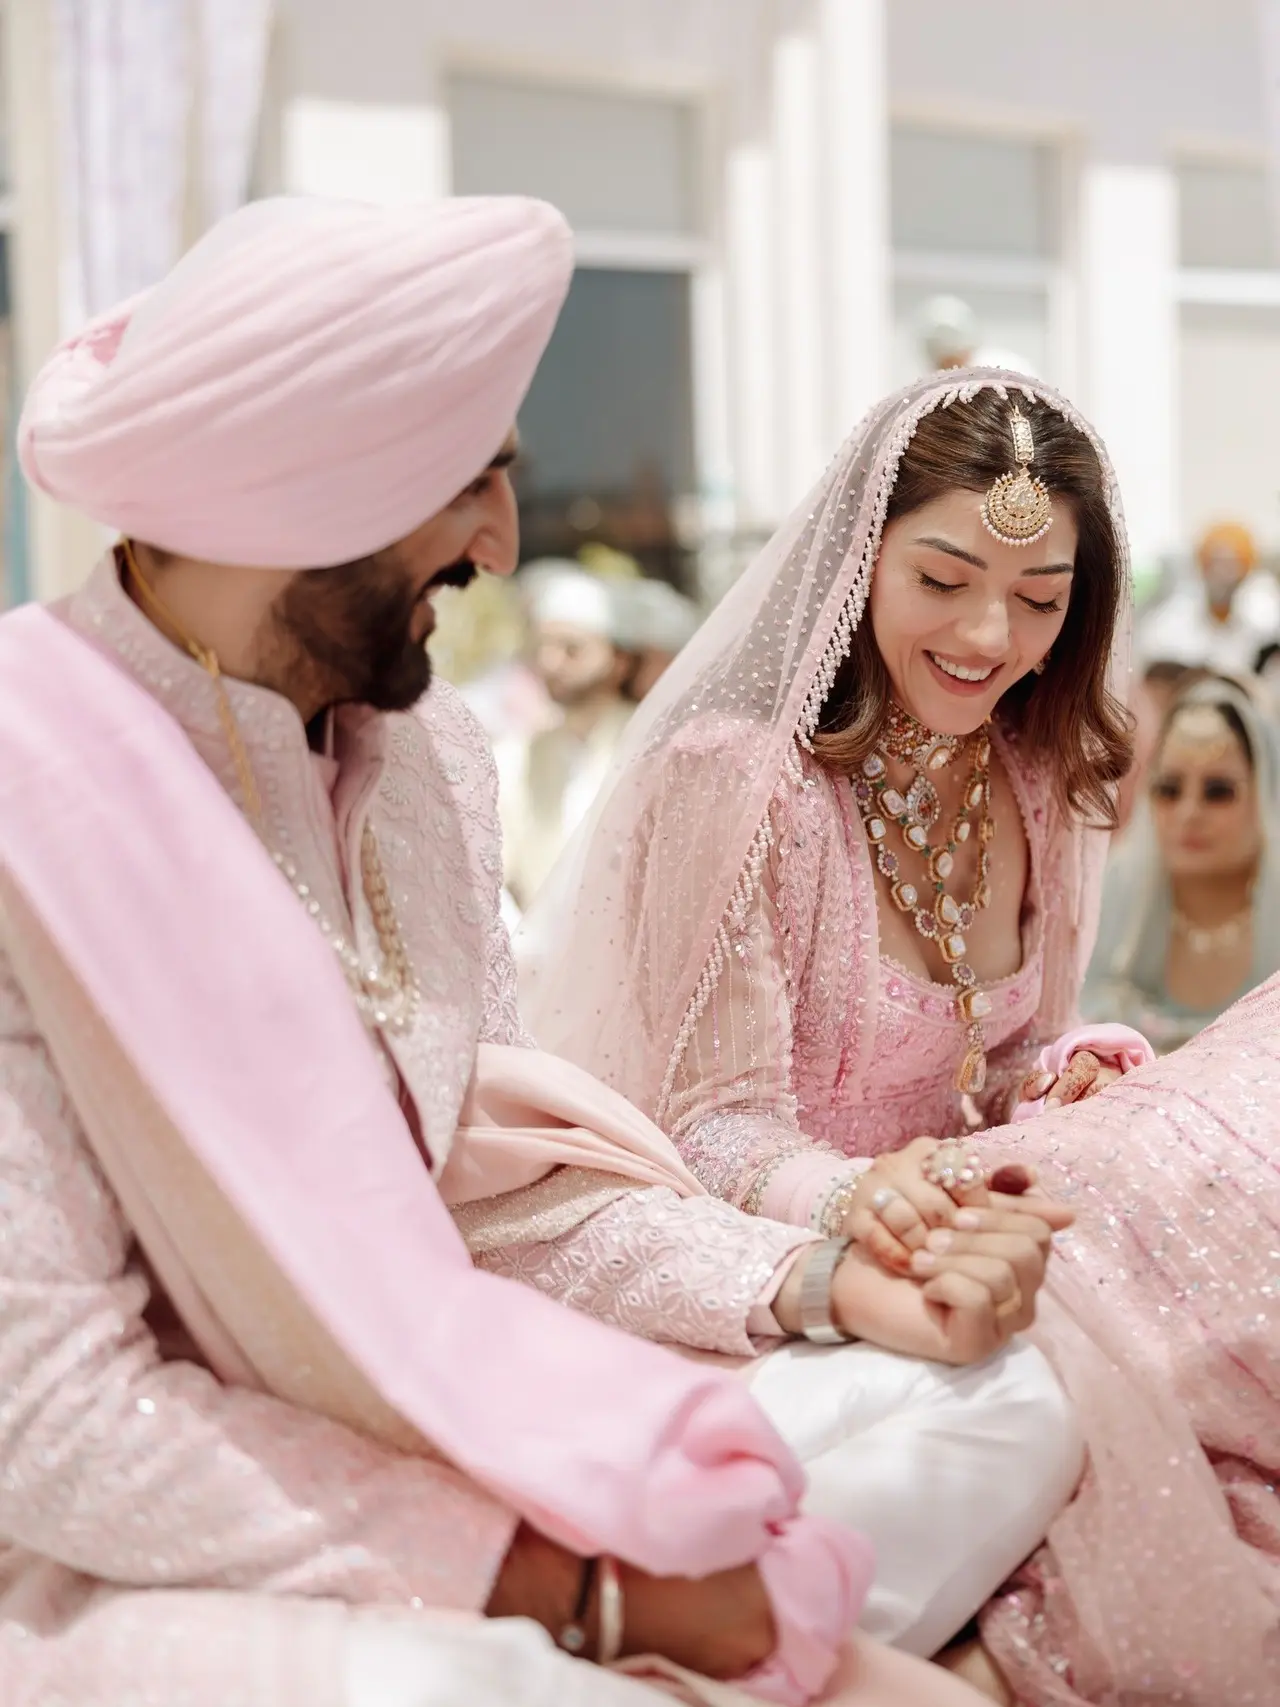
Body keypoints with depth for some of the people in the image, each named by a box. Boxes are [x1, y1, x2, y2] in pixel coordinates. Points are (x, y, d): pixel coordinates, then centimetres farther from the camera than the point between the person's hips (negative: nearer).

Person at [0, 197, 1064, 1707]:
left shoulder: (426, 753, 4)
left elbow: (493, 1183, 7)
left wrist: (834, 1285, -8)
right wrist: (578, 1577, -23)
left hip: (446, 1453, 7)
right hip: (143, 1574, -7)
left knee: (1001, 1408, -2)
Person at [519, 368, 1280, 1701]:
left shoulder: (1042, 786, 5)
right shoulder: (733, 775, -17)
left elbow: (999, 1067, 13)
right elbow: (715, 1126, -17)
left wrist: (1068, 1081, -11)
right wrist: (852, 1199, -38)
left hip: (943, 1220, 7)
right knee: (1038, 1381, -34)